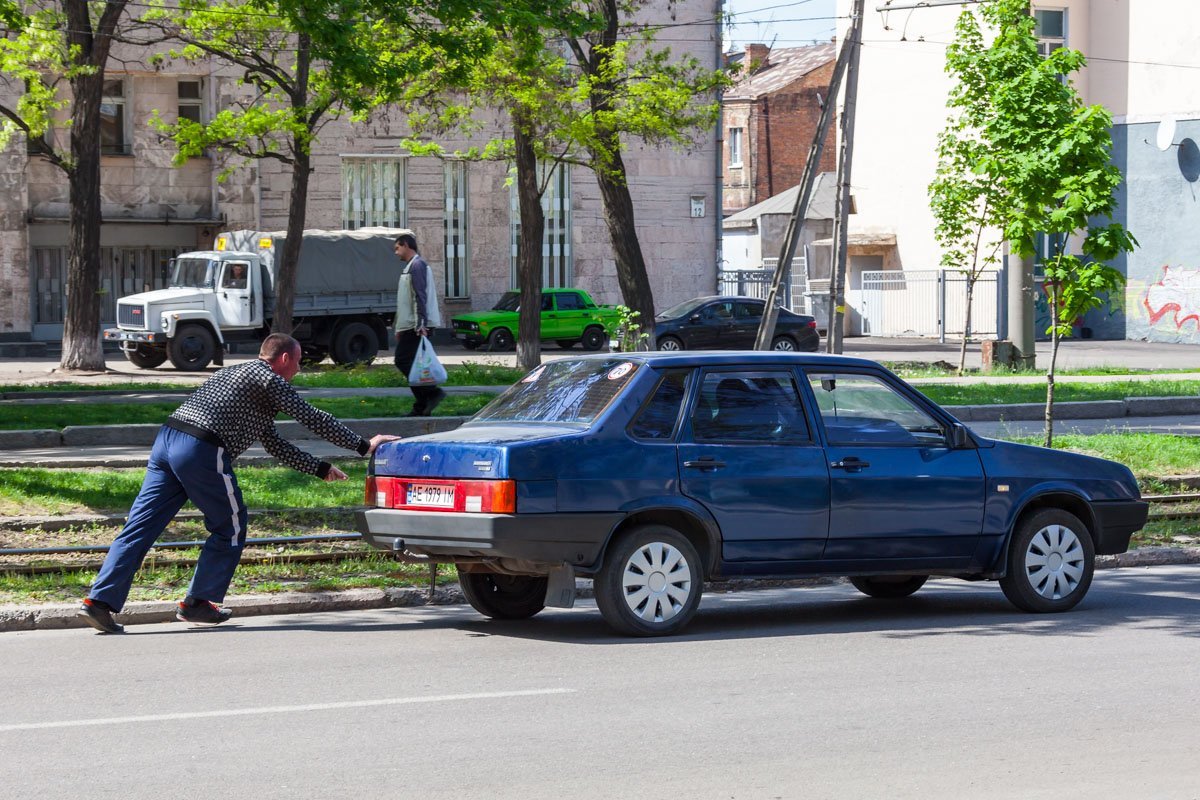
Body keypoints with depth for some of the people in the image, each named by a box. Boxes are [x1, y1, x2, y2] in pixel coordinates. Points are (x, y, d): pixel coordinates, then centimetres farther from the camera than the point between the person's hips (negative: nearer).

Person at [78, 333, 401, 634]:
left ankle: (100, 601, -5)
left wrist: (321, 468, 37)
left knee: (139, 527, 3)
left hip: (166, 439, 8)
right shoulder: (268, 379, 6)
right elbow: (311, 417, 1)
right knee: (230, 529, 10)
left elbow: (275, 445, 36)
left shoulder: (234, 373, 34)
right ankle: (198, 603, 12)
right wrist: (363, 445, 7)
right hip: (201, 451, -8)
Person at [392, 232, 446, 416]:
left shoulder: (417, 265, -10)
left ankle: (432, 392, -14)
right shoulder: (409, 267, 22)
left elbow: (420, 296, -20)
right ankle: (421, 407, 8)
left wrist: (420, 323, -27)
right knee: (410, 363, 8)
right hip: (411, 326, 10)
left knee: (403, 360, -13)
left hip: (416, 326, -10)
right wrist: (399, 327, 27)